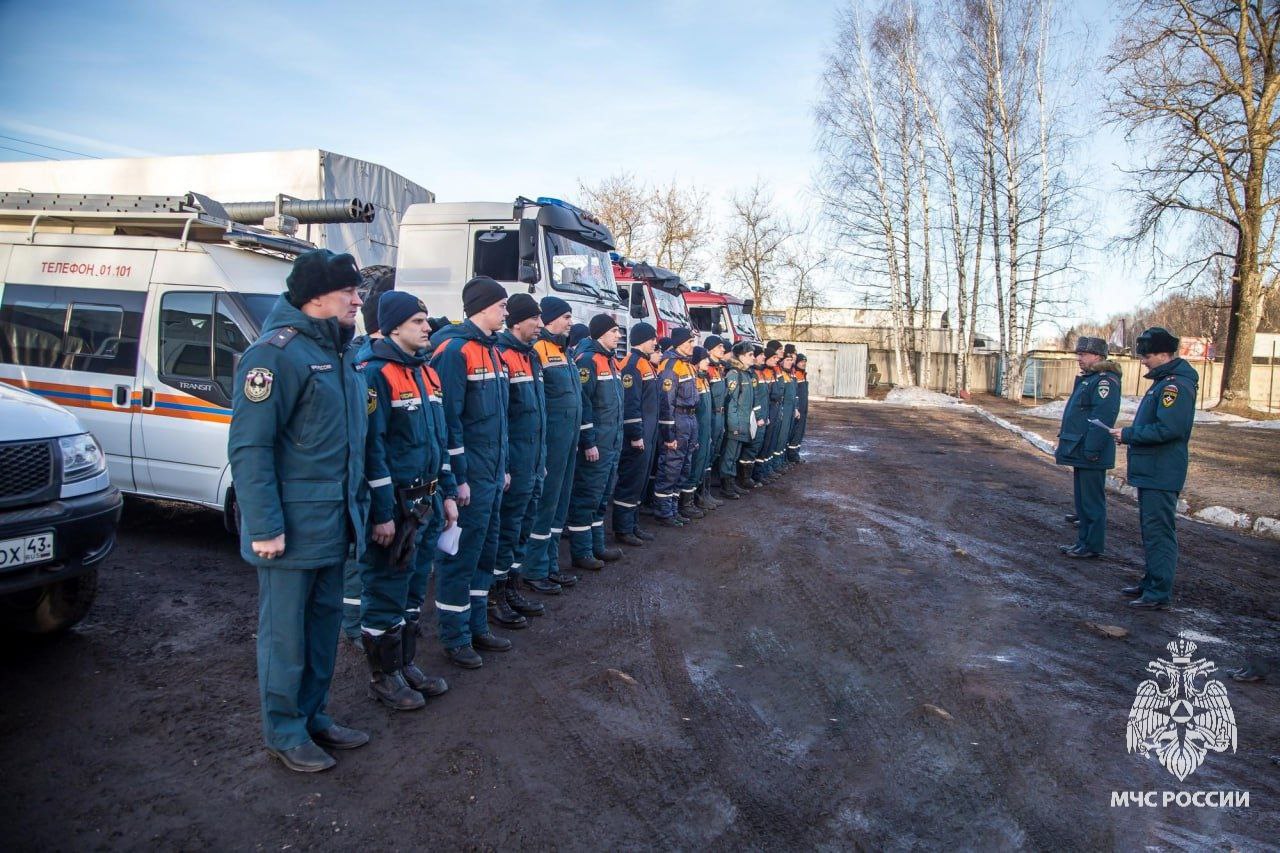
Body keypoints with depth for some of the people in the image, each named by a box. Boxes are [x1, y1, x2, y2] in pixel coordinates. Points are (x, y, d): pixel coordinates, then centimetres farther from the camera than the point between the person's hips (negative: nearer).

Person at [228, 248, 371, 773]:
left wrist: (358, 508, 18)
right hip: (292, 525, -9)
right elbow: (249, 447, -19)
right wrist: (264, 527, -20)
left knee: (325, 621, 17)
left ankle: (312, 715, 33)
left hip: (332, 522, 9)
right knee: (286, 628, 5)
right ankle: (283, 730, 22)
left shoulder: (336, 351, 13)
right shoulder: (277, 353, -15)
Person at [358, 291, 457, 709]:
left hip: (426, 501, 9)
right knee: (385, 591, 4)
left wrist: (447, 493, 16)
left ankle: (405, 665, 32)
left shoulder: (426, 372, 13)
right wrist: (380, 513, -19)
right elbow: (371, 447, -18)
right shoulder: (375, 373, -14)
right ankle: (383, 676, 19)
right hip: (393, 504, -8)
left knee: (413, 586, 17)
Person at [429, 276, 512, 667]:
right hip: (470, 475, -9)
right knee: (461, 555, 1)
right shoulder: (454, 349, -14)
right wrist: (458, 477, -18)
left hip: (493, 473, 9)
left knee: (485, 551, 16)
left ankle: (477, 627, 29)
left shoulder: (490, 349, 14)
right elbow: (448, 418, -18)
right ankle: (454, 638, 15)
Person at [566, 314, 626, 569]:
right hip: (595, 444, -10)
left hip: (612, 443, 10)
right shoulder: (588, 359, -13)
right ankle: (581, 552, 6)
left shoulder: (609, 360, 16)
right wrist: (588, 443, -20)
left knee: (602, 497, 16)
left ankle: (597, 546, 27)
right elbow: (582, 403, -19)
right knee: (587, 497, -2)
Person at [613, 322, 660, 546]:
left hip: (648, 434, 10)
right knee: (631, 480, -4)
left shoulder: (646, 363, 17)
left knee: (641, 480, 15)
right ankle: (622, 529, 4)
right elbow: (630, 403, -21)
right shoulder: (633, 364, -15)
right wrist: (636, 435, -22)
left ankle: (633, 524, 24)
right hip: (637, 435, -10)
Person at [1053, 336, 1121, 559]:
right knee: (1082, 500, 16)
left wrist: (1092, 449, -26)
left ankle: (1093, 547, 6)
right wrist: (1065, 445, 23)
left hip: (1091, 456, -10)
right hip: (1080, 452, 10)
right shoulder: (1087, 379, 17)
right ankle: (1083, 541, 25)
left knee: (1092, 501, -2)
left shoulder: (1105, 381, -15)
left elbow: (1102, 418, -23)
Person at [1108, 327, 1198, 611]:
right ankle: (1152, 582, 30)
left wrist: (1128, 434, -17)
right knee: (1151, 529, 18)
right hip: (1151, 471, 11)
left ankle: (1159, 594, 1)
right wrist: (1131, 434, 6)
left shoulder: (1176, 384, -18)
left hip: (1161, 475, -11)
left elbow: (1167, 428, -26)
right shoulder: (1164, 380, 15)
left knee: (1158, 532, -5)